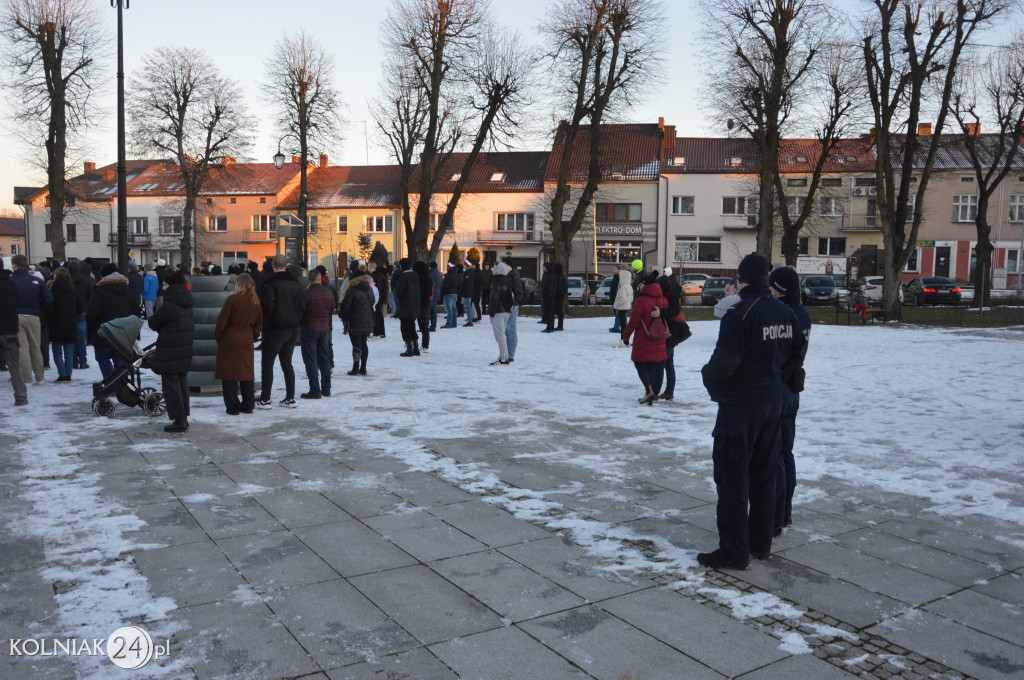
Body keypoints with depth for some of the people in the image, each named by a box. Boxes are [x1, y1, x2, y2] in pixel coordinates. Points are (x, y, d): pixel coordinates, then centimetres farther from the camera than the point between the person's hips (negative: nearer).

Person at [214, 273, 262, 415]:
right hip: (246, 341, 5)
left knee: (229, 373, 2)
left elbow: (222, 321, -9)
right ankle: (248, 405, 15)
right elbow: (259, 324, 10)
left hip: (229, 340, -5)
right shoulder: (256, 303, 4)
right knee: (247, 372, 11)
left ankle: (232, 406, 3)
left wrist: (217, 336, 4)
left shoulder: (232, 299, -11)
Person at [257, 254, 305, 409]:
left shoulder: (271, 284, -14)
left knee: (267, 363, 4)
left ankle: (265, 399, 5)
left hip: (275, 329, -6)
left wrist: (264, 324, -6)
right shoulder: (296, 283, 5)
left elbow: (268, 307, -19)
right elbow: (302, 305, 7)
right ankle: (290, 398, 14)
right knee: (287, 363, 14)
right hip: (293, 329, 6)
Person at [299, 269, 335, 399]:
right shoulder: (329, 293, 3)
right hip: (324, 329, 6)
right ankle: (326, 389, 19)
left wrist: (300, 325, 9)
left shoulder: (306, 293, -15)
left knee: (311, 360, -1)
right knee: (324, 359, 14)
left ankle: (315, 391, -3)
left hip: (309, 329, -6)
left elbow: (301, 311, -9)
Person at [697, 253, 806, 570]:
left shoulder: (739, 314, -19)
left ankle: (733, 551, 4)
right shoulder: (785, 313, 6)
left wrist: (707, 374, -1)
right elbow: (797, 355, 13)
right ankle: (761, 543, 27)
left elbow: (724, 363, -21)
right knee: (764, 475, 16)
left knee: (733, 476, 0)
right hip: (772, 403, 8)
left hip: (740, 405, -8)